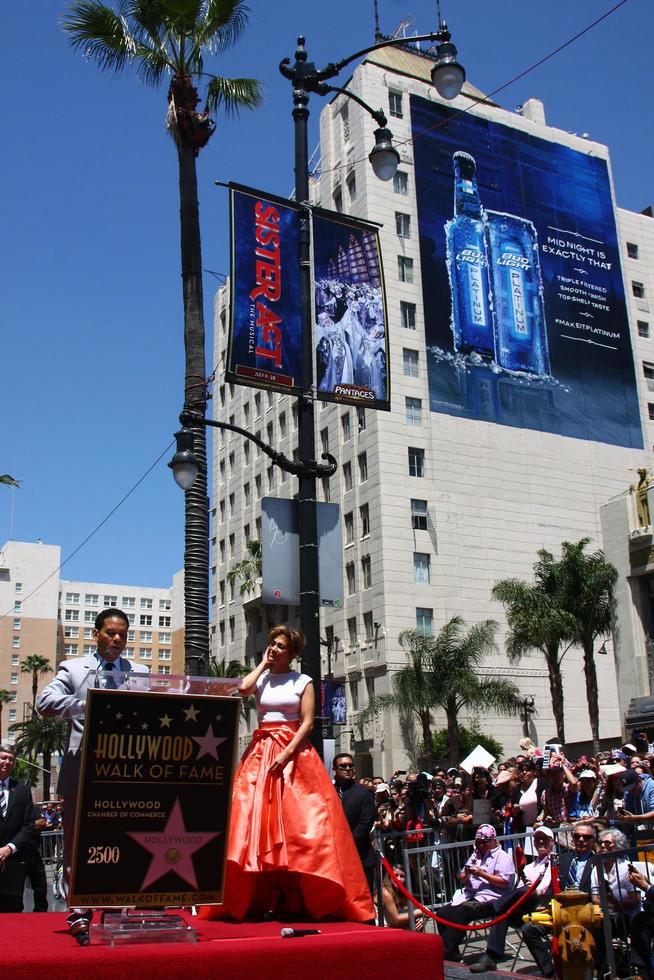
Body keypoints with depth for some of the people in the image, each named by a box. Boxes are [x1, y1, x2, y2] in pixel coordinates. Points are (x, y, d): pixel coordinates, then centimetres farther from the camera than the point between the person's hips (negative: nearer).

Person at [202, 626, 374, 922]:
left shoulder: (303, 682, 5)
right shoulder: (260, 678, 12)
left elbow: (307, 722, -3)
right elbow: (243, 688, -11)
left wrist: (287, 753, -15)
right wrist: (263, 664, 2)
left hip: (294, 752, -2)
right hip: (261, 752, 3)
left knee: (298, 821, -9)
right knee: (255, 818, -6)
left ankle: (298, 897, -4)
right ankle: (261, 898, -3)